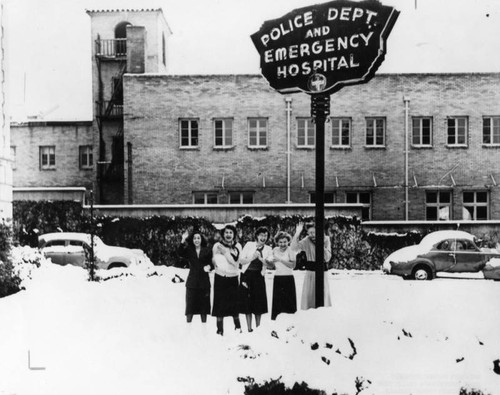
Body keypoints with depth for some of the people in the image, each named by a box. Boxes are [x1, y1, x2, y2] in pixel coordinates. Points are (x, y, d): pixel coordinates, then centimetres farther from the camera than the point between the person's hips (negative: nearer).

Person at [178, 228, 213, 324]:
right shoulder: (189, 250, 1)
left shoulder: (207, 251, 2)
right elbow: (180, 253, -18)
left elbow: (212, 263, 1)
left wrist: (209, 266, -22)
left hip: (204, 282, 0)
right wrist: (183, 240, -31)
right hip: (192, 282, 0)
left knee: (203, 306, 7)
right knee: (190, 306, 1)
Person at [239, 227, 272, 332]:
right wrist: (252, 258, -15)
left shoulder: (268, 249, 6)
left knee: (259, 303, 2)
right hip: (247, 275, -1)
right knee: (247, 302, 0)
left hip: (259, 277, 1)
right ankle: (249, 329, 8)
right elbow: (241, 260, 0)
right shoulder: (249, 245, 2)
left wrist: (261, 259, -19)